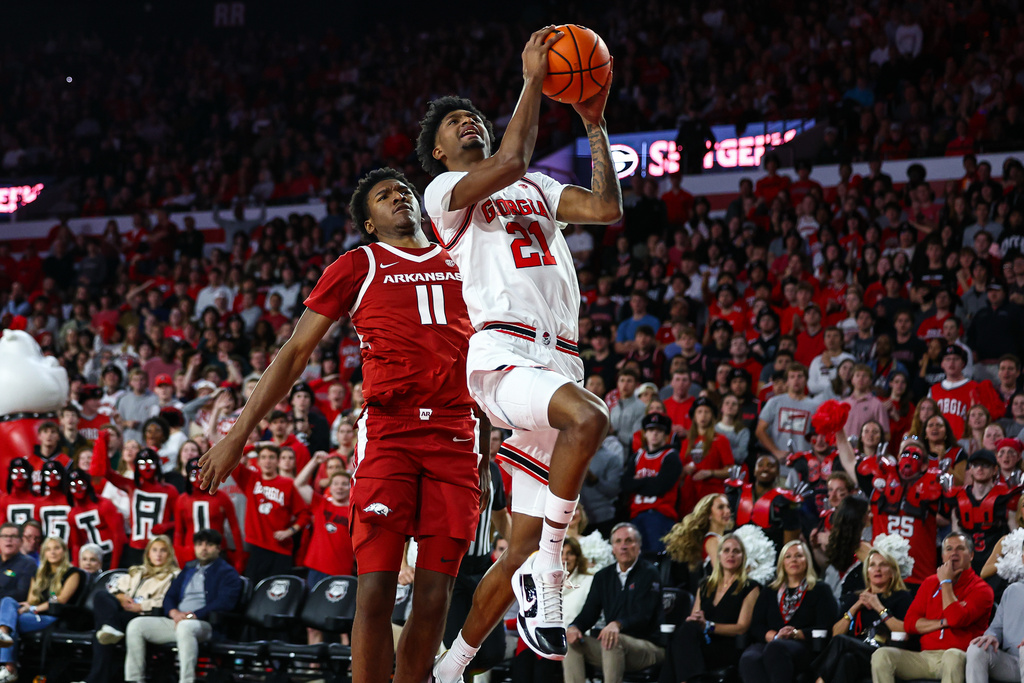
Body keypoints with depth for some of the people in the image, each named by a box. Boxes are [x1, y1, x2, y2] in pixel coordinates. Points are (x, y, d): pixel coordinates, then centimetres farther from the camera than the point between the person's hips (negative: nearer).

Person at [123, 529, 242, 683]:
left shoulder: (226, 572, 6)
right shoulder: (188, 571, 28)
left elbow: (225, 603, -9)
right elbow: (169, 596, 22)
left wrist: (193, 615, -16)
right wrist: (174, 613, -3)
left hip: (205, 624, -7)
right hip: (176, 622, 7)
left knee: (185, 627, -42)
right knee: (136, 625, -12)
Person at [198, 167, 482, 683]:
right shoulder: (358, 266, 10)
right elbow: (295, 352, 8)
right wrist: (238, 434, 1)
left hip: (456, 440, 3)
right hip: (388, 432, -3)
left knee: (435, 592, -1)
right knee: (376, 586, -12)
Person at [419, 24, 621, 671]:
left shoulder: (538, 188, 27)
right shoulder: (445, 190, 8)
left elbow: (608, 209, 11)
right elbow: (510, 162, -12)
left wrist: (595, 123, 11)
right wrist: (532, 81, -7)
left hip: (558, 362, 6)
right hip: (502, 354, -6)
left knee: (523, 547, 4)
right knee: (588, 416, -39)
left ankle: (449, 669, 17)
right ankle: (548, 574, -27)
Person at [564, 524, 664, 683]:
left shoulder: (649, 573, -4)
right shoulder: (603, 576, 14)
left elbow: (644, 616, -16)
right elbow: (589, 613, 10)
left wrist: (618, 624, -37)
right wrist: (574, 627, -15)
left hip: (648, 647, -6)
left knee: (615, 642, -37)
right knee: (571, 642, -13)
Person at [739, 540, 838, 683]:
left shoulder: (820, 590, 17)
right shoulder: (769, 592, 28)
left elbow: (824, 628, 4)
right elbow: (756, 626, 15)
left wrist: (796, 634, -12)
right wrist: (775, 636, -7)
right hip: (767, 643, 3)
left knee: (775, 649, -42)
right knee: (749, 659, -38)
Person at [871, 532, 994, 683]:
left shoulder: (980, 589, 3)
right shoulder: (930, 583, 21)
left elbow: (956, 619, -15)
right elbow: (910, 622, 11)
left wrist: (946, 583, -3)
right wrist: (943, 623, -5)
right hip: (925, 657, 5)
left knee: (953, 656, -42)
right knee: (881, 655, -20)